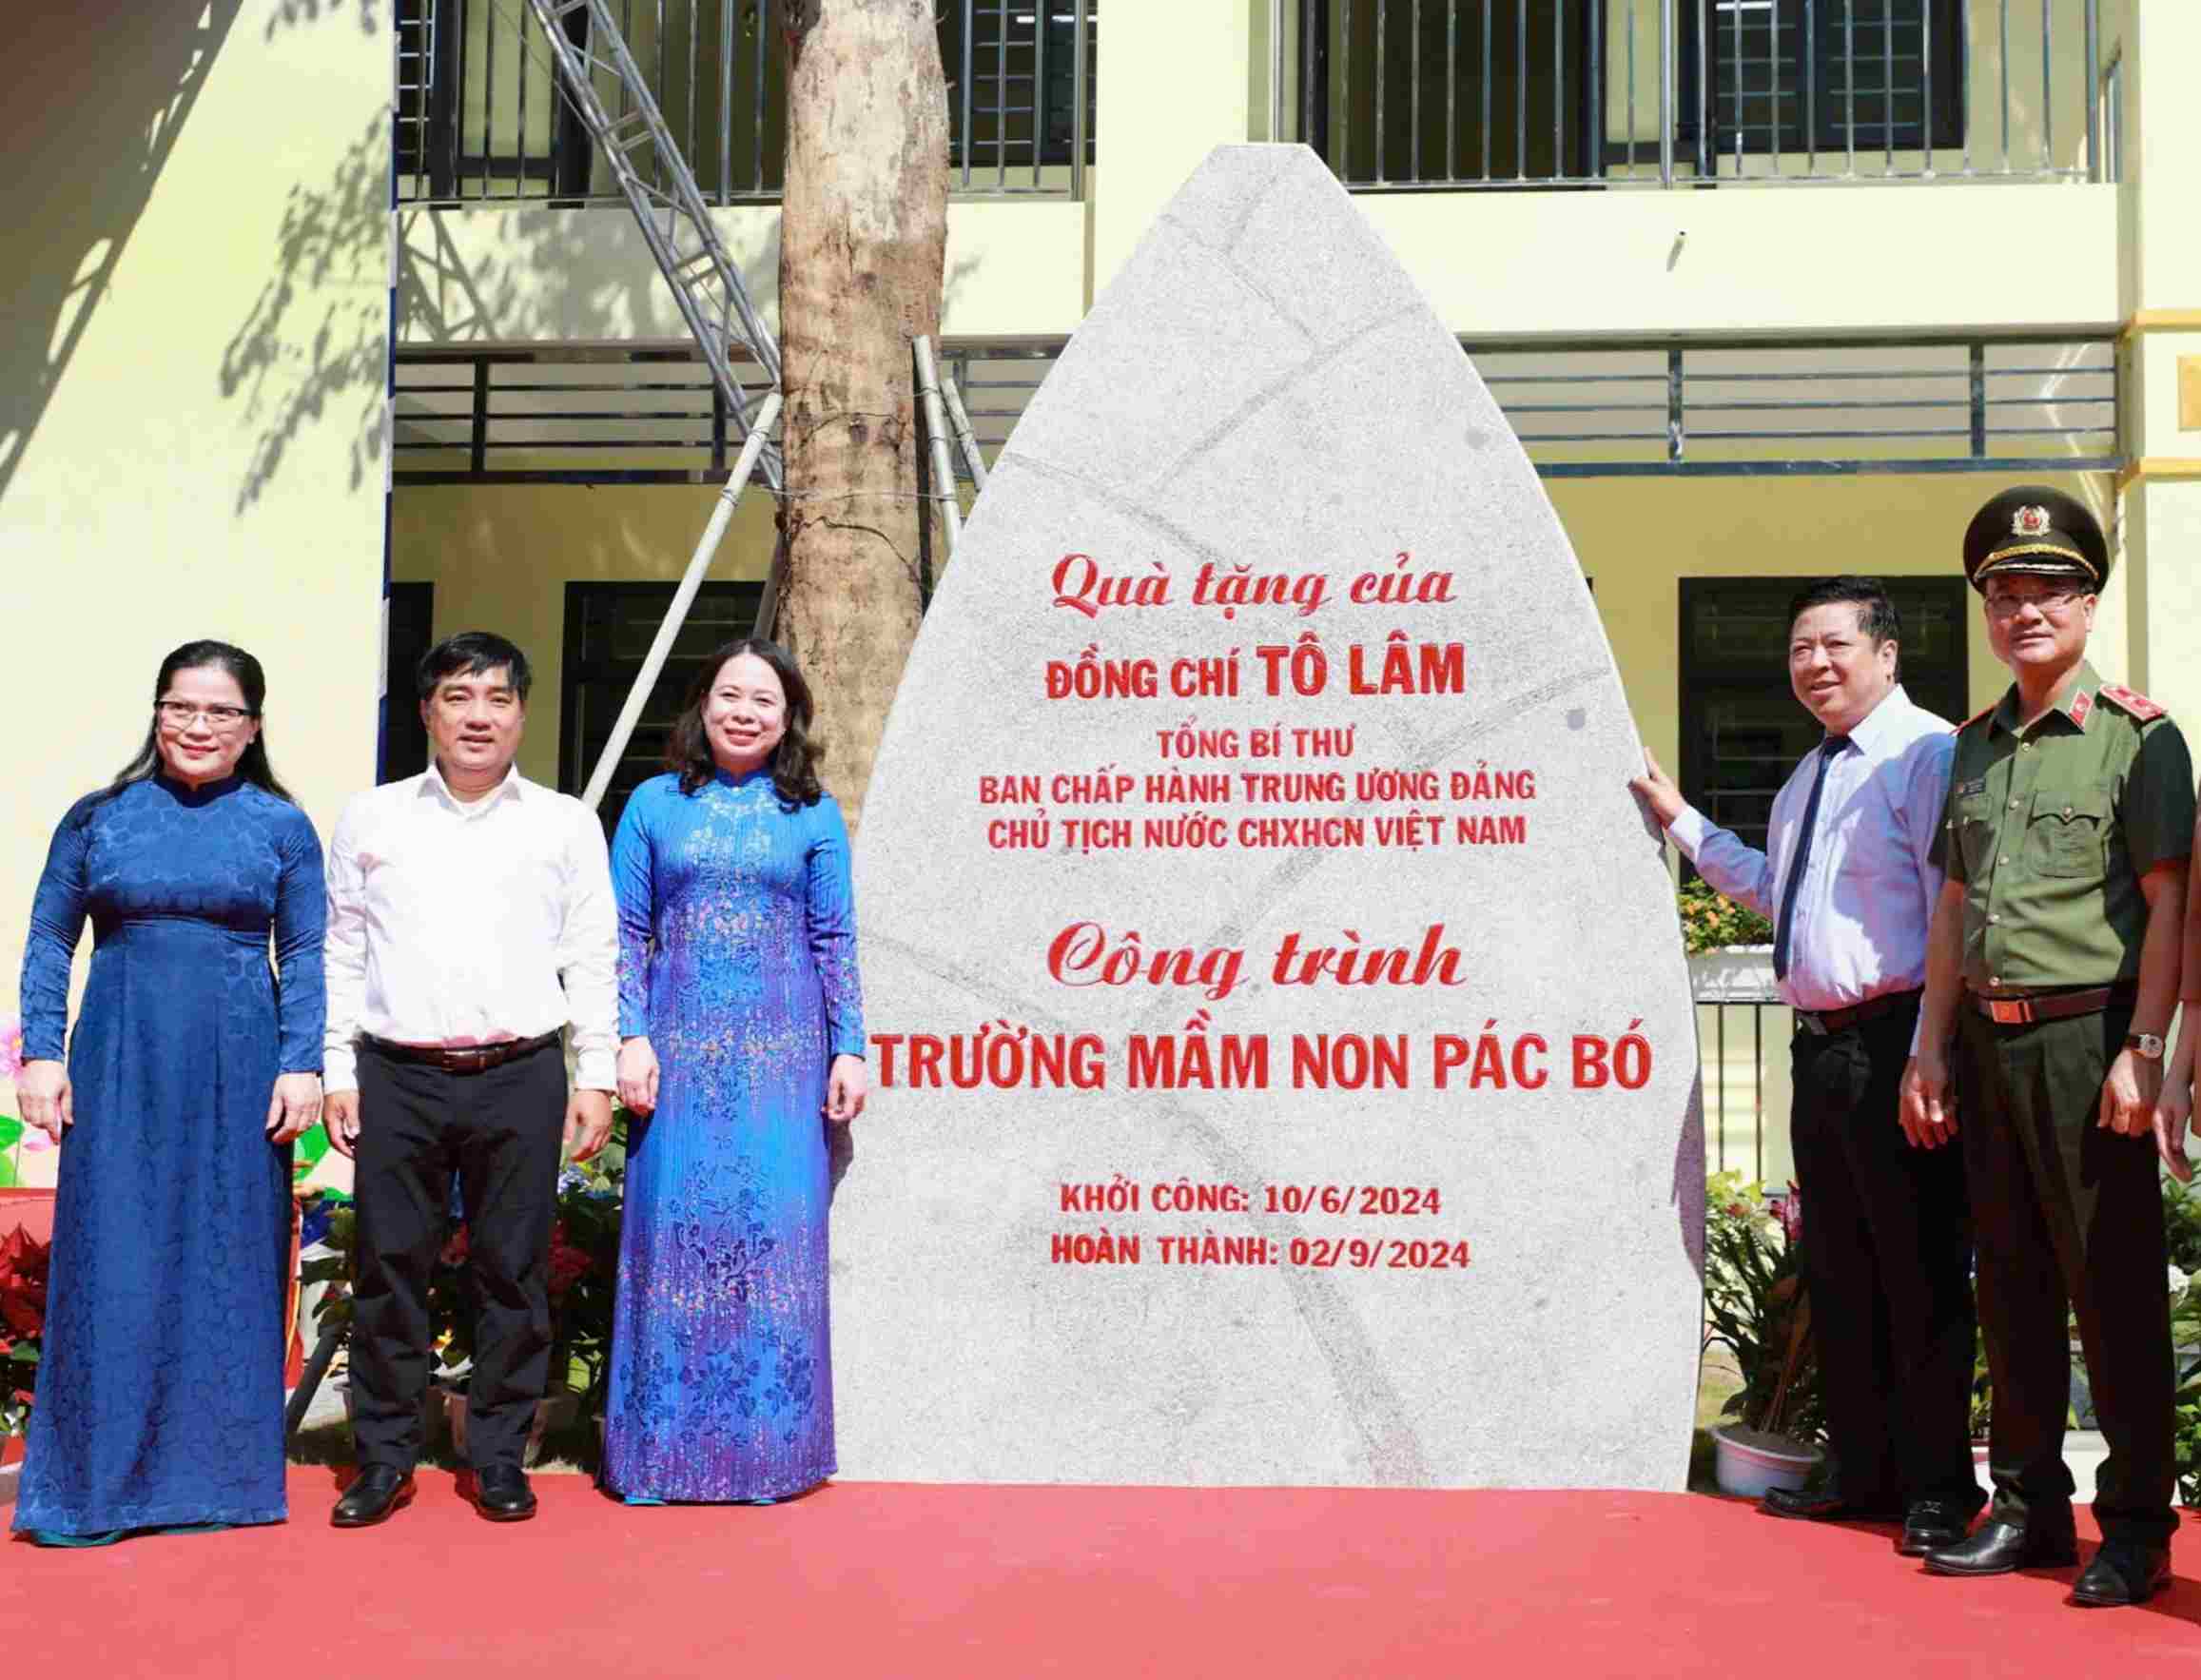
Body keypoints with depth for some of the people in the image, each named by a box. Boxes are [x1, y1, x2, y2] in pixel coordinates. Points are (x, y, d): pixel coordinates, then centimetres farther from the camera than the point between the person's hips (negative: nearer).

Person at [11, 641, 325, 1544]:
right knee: (110, 1263, 1)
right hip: (120, 1065, 0)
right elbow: (48, 941, 7)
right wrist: (42, 1055, -1)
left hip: (238, 1073, 0)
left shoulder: (282, 827, 4)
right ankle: (96, 1480, 13)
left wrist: (302, 1065, -5)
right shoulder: (98, 818, 5)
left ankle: (219, 1473, 17)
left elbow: (304, 958, 4)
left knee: (229, 1261, 5)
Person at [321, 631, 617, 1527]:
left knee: (513, 1269, 2)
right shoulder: (371, 819, 11)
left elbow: (591, 958, 8)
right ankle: (384, 1456, 15)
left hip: (521, 1077, -1)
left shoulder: (565, 823, 9)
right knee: (390, 1262, 3)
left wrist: (596, 1076, 3)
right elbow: (342, 953, 11)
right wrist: (338, 1069, 5)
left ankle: (498, 1456, 14)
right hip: (398, 1075, 1)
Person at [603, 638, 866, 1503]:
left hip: (781, 1053, 0)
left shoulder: (813, 815, 8)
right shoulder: (655, 805, 8)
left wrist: (848, 1049, 1)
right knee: (675, 1228, 3)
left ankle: (765, 1441, 12)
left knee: (776, 1234, 1)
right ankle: (668, 1444, 14)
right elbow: (625, 934, 5)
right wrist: (631, 1037, -5)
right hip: (680, 1045, 0)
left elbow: (835, 942, 6)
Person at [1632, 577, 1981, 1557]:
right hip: (1819, 1042, 9)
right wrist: (1682, 822, 25)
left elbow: (1954, 915, -16)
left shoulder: (1926, 755, -12)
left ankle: (1936, 1488, 13)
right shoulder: (1808, 779, 17)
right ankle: (1861, 1472, 28)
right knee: (1835, 1270, 15)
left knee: (1921, 1273, 0)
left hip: (1895, 1045, -9)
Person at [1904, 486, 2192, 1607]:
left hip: (2086, 1032, -6)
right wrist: (1932, 1046, 12)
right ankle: (2028, 1506, 21)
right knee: (2011, 1283, 11)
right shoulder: (1974, 745, 15)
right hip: (1988, 1039, 6)